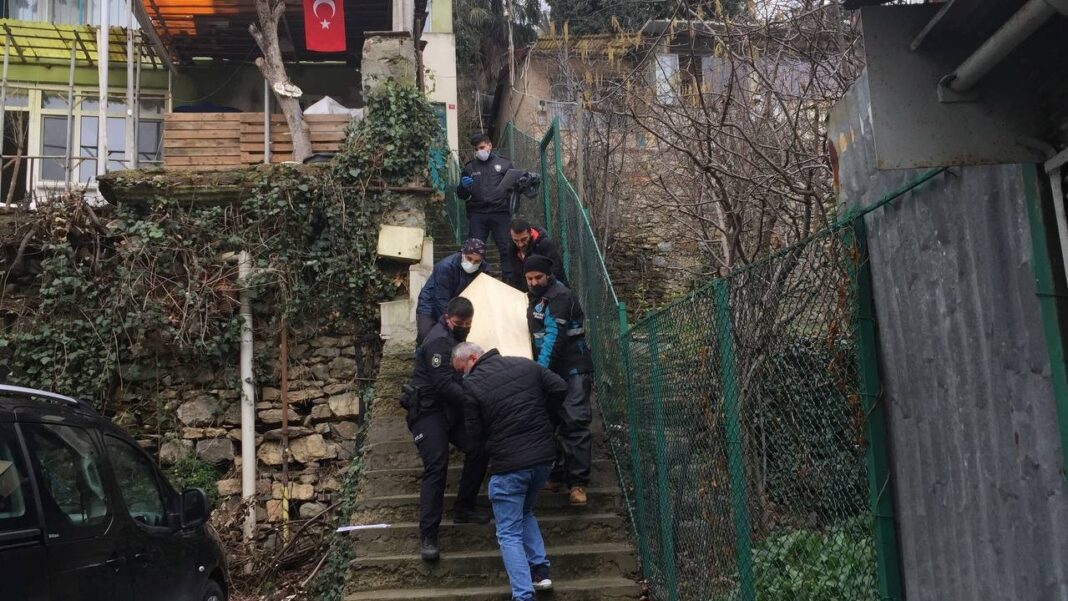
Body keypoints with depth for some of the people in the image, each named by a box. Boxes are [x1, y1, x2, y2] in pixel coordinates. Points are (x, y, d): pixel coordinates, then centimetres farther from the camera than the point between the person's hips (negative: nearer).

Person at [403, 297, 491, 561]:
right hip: (428, 412, -9)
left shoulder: (455, 337, 13)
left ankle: (463, 509, 18)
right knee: (436, 468, -15)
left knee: (477, 450, 2)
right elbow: (443, 384, -24)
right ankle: (427, 536, -12)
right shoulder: (439, 340, -18)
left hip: (450, 409, 9)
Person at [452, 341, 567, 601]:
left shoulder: (471, 385, -10)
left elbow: (475, 435, -4)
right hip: (544, 457, 6)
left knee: (510, 534, 5)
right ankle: (540, 570, 23)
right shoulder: (526, 364, 3)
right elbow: (560, 388, 4)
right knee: (525, 512, 29)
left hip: (509, 465, -6)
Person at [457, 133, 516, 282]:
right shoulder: (469, 167, 14)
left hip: (500, 213, -1)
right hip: (477, 215, 1)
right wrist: (463, 186, -6)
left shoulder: (504, 164, 10)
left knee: (506, 248, -4)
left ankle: (510, 280, 3)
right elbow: (462, 196, 17)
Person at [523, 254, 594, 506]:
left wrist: (542, 368, -25)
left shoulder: (560, 296, -15)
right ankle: (557, 475, 20)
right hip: (549, 370, 9)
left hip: (572, 369, -9)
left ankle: (578, 482, -11)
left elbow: (554, 336, -21)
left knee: (575, 422, -11)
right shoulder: (536, 297, 15)